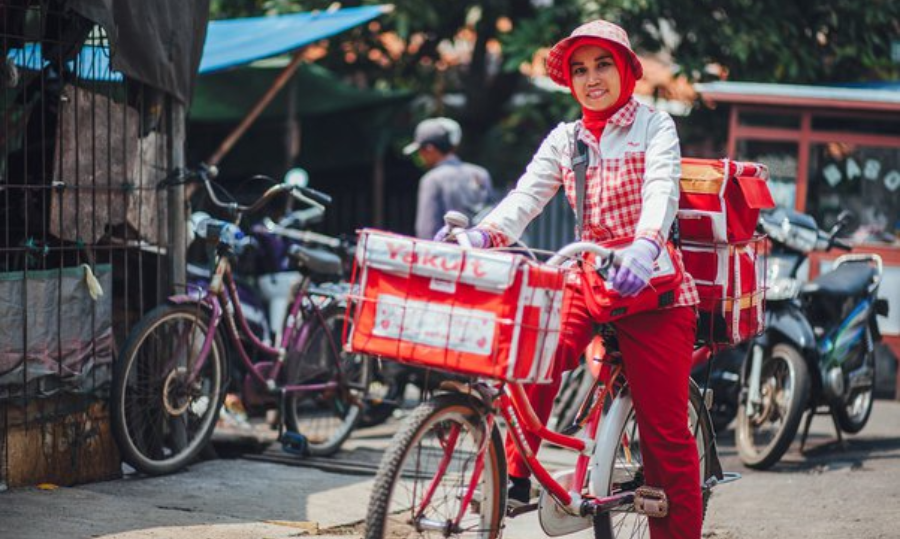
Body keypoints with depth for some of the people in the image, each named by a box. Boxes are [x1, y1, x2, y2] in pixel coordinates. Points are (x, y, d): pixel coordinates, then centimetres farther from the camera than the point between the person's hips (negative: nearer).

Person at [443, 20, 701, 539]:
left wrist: (644, 247, -41)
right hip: (588, 277, 4)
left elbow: (662, 190, -20)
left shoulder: (654, 126, -2)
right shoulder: (565, 140, 10)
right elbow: (527, 196, -4)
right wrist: (481, 234, -25)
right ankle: (516, 475, -14)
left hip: (650, 283, -3)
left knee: (666, 429, -3)